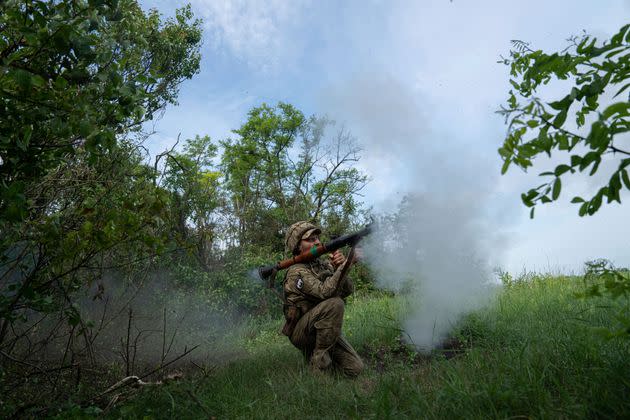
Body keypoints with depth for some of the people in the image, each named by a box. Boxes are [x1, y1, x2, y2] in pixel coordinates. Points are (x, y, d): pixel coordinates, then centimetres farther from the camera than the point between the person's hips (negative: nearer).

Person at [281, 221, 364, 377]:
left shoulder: (324, 264, 5)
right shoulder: (297, 272, -17)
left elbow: (347, 290, -5)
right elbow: (324, 292, -31)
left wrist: (339, 266, -22)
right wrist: (346, 265, -36)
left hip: (323, 329, 7)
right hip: (301, 332, -6)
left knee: (355, 368, -5)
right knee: (334, 304, -30)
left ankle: (311, 353, 16)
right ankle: (319, 359, -15)